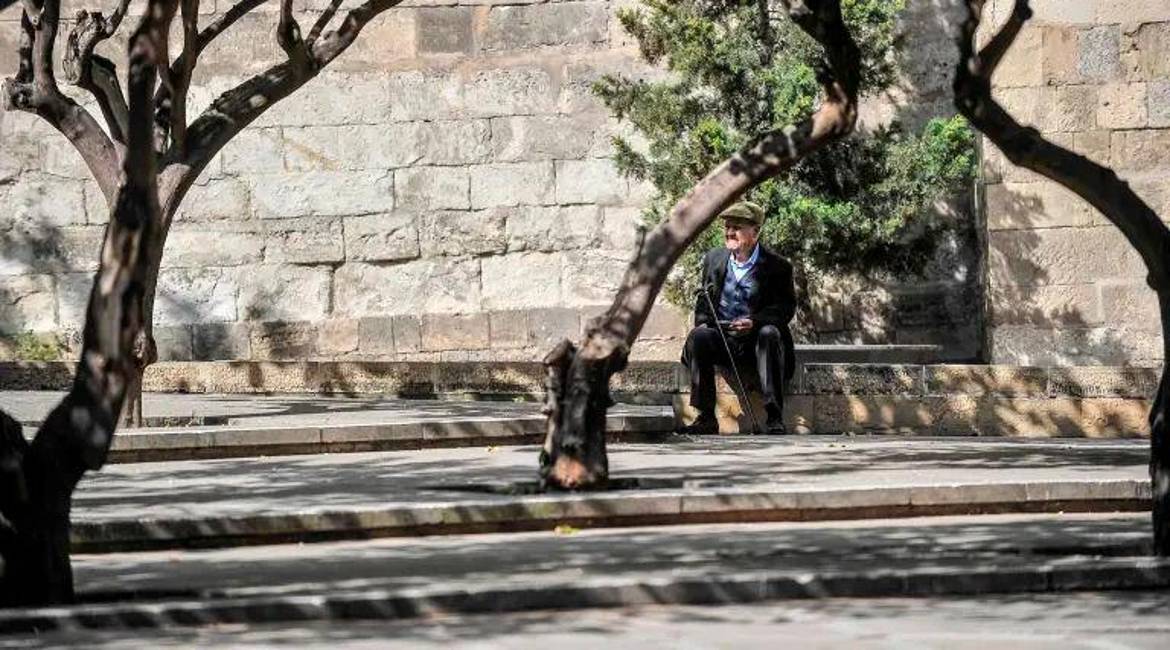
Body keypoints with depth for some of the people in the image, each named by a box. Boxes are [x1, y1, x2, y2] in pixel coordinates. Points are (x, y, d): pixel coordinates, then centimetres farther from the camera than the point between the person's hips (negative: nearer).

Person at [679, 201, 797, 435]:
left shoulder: (777, 266, 0)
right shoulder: (713, 258, 12)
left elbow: (786, 308, -6)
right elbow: (702, 297, 20)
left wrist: (754, 322, -23)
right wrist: (702, 321, -3)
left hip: (755, 336, -3)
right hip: (722, 339, 3)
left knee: (769, 333, -36)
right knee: (698, 335, -29)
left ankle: (774, 418, -38)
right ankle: (706, 418, -29)